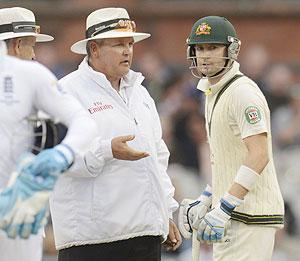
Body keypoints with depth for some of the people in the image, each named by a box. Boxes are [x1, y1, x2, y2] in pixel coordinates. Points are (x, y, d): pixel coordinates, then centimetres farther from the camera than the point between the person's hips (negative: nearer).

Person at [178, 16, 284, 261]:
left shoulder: (243, 92, -14)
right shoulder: (212, 93, 17)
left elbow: (259, 156, -23)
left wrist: (223, 209, -26)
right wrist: (205, 201, 16)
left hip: (251, 213, -10)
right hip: (230, 213, 10)